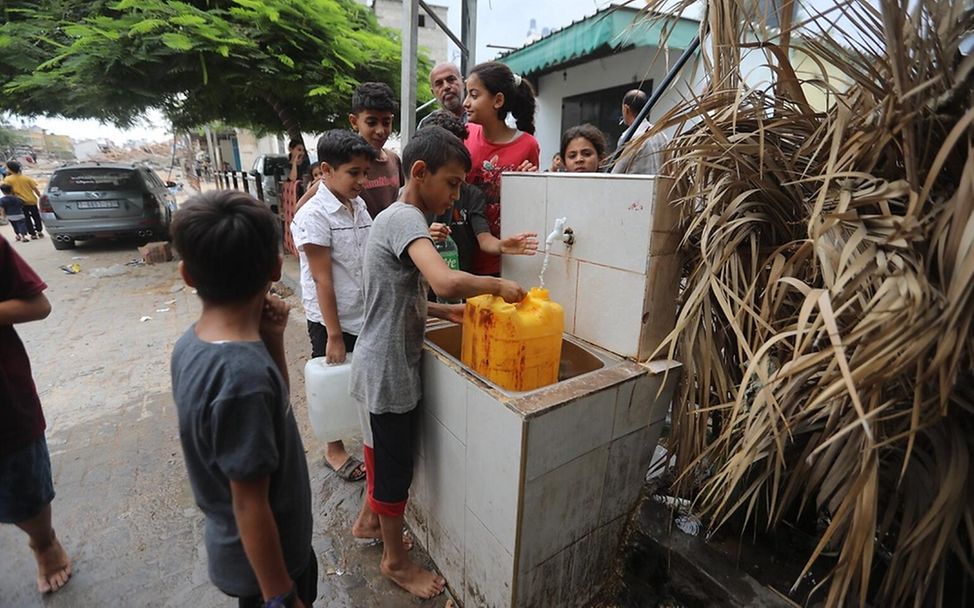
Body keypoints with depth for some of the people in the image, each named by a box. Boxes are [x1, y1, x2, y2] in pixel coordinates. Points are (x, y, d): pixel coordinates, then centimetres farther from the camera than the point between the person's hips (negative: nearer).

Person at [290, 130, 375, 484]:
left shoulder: (358, 206, 4)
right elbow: (322, 280, -18)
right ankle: (334, 450, 34)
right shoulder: (314, 215, -16)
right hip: (331, 320, -6)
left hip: (365, 316, 6)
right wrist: (334, 335, -16)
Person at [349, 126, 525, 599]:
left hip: (393, 364, 9)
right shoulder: (405, 218, -21)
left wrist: (443, 312, 4)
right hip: (387, 370, -9)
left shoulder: (398, 217, 10)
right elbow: (445, 280, -39)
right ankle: (397, 560, 32)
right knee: (395, 466, 10)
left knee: (385, 456, 26)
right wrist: (498, 285, -22)